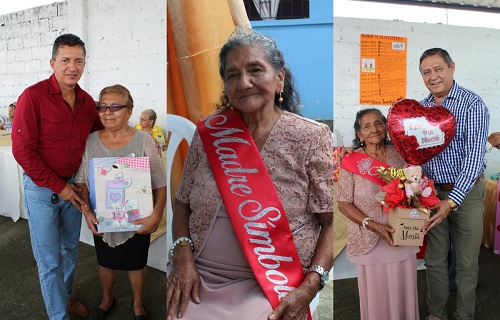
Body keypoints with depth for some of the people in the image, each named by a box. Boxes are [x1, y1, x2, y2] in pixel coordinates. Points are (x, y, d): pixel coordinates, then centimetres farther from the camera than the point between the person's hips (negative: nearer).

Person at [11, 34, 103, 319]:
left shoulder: (87, 101, 0)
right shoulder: (33, 96, -16)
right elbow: (22, 150, -16)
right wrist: (59, 187, -15)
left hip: (74, 186, 5)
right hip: (42, 189, -5)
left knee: (71, 248, 21)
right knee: (49, 260, 6)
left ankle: (67, 296, 43)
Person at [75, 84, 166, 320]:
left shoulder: (143, 141, -13)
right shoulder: (90, 142, -5)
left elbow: (160, 184, -12)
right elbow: (81, 182, 1)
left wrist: (156, 215, -22)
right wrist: (86, 211, -12)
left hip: (136, 221, -2)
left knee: (136, 263, 16)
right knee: (105, 262, 22)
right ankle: (107, 299, 51)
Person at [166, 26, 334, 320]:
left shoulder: (311, 137, -5)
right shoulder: (209, 132, 4)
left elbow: (331, 221, -5)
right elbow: (183, 202, 11)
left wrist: (310, 287, -15)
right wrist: (183, 255, -4)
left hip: (272, 283, -3)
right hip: (199, 274, 3)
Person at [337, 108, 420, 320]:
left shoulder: (400, 154, 1)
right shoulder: (350, 161, -8)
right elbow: (344, 203, -7)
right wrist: (372, 225, -18)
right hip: (369, 239, -3)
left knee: (403, 290, 13)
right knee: (375, 294, 9)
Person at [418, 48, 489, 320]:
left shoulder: (472, 104, -12)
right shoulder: (420, 108, 3)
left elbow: (474, 156, -20)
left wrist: (452, 200, -29)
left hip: (466, 192, -4)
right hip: (431, 192, 4)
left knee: (467, 264, 9)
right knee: (434, 260, 14)